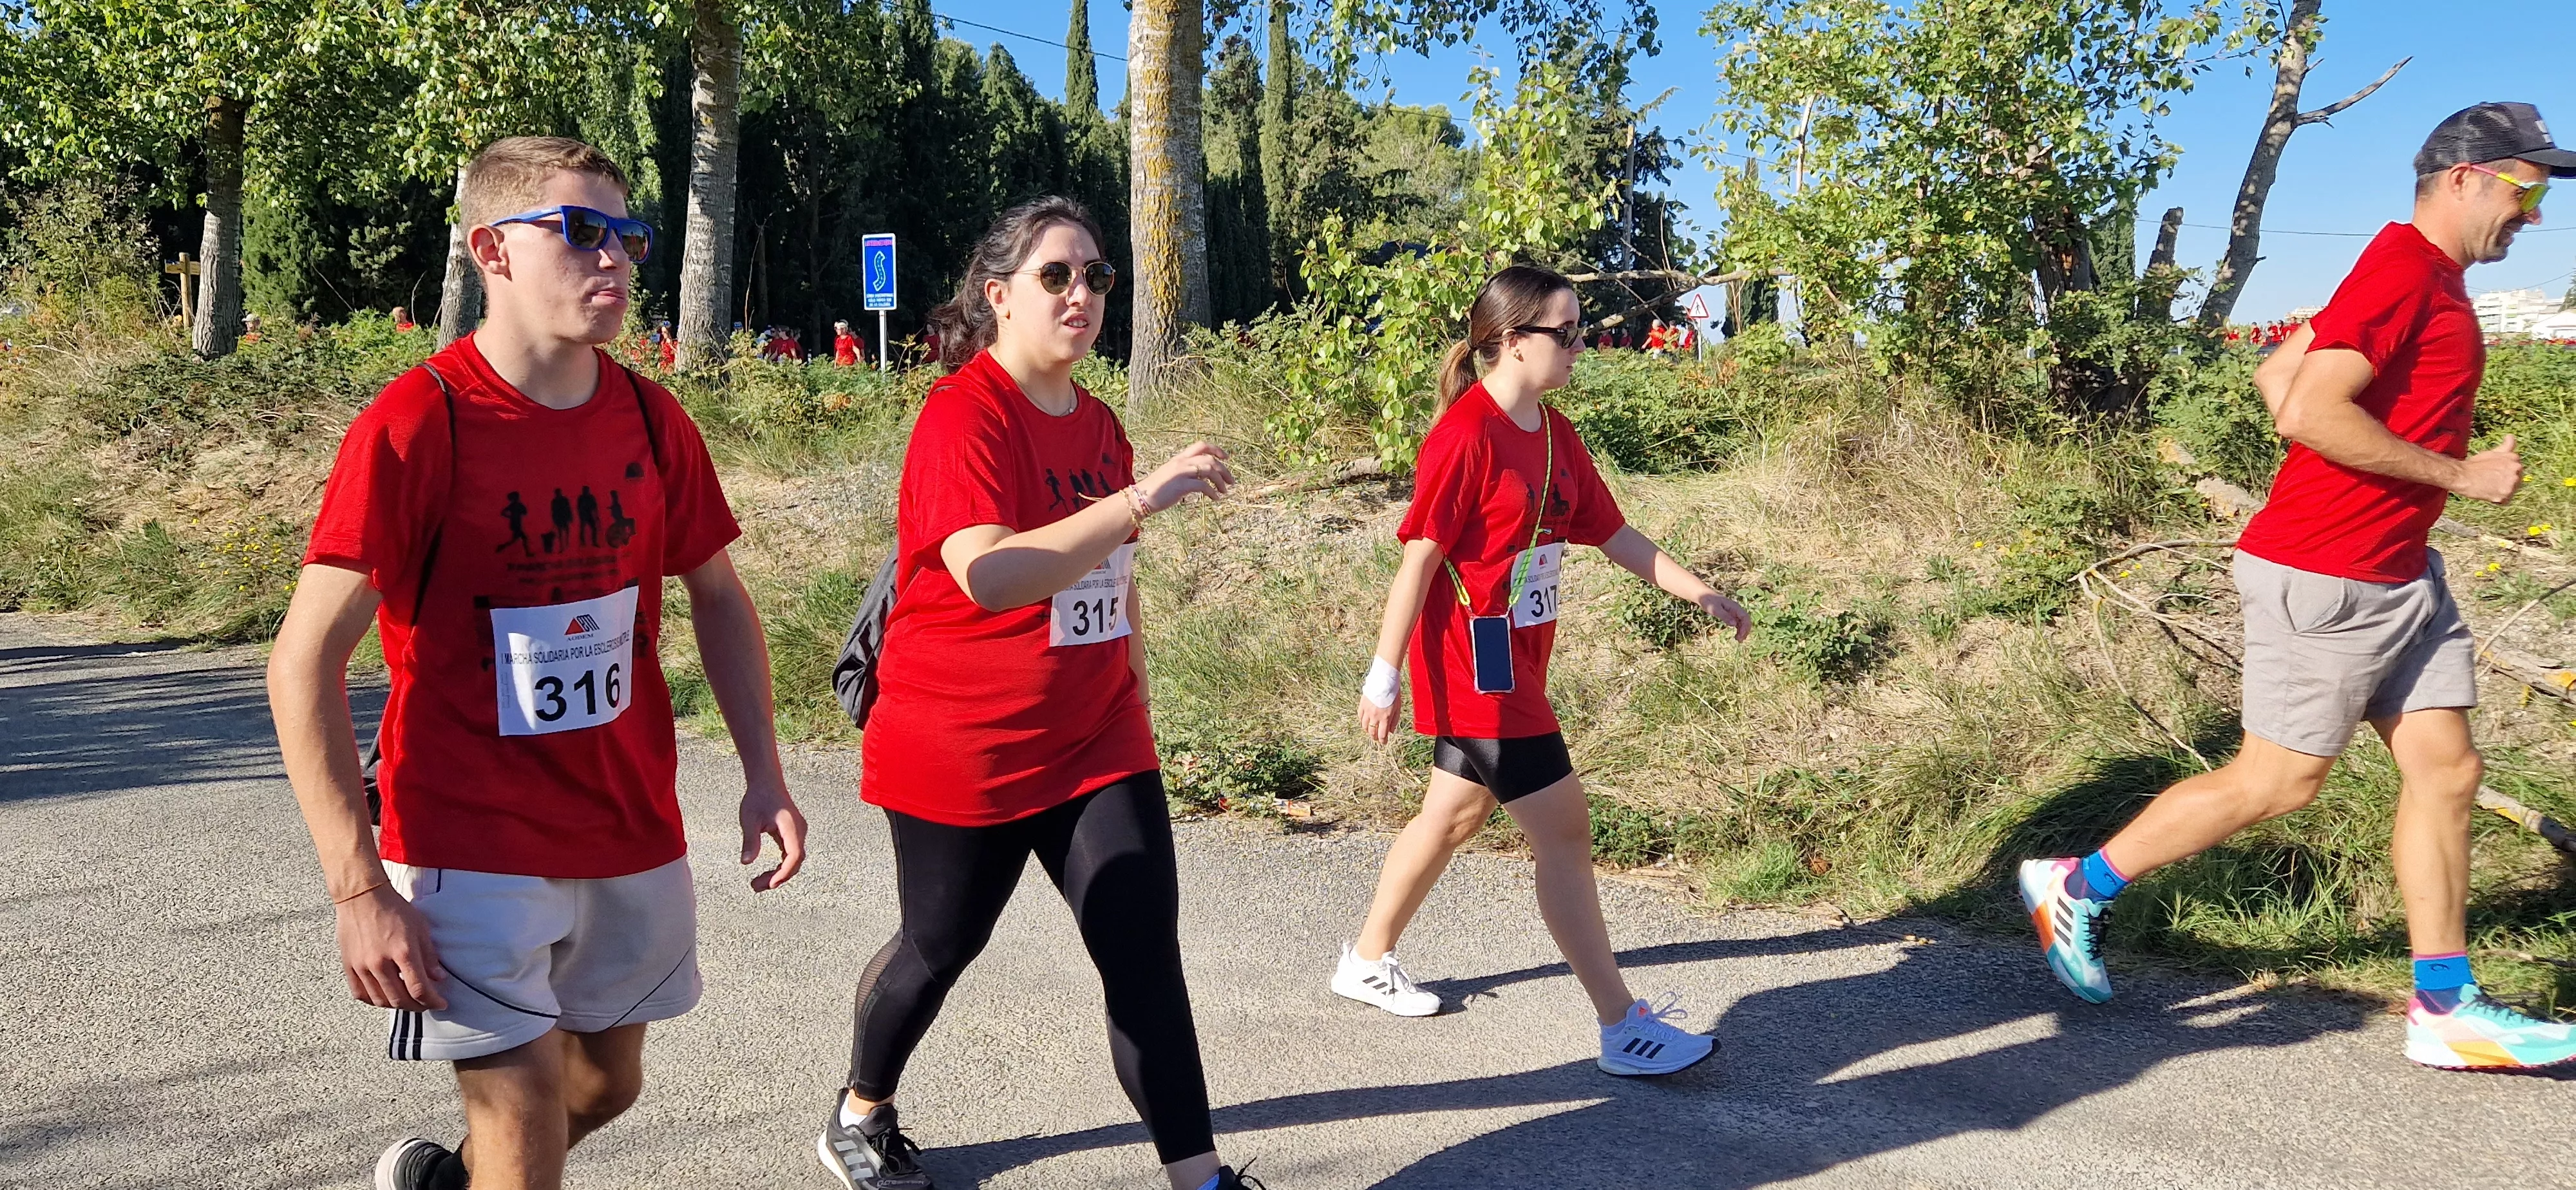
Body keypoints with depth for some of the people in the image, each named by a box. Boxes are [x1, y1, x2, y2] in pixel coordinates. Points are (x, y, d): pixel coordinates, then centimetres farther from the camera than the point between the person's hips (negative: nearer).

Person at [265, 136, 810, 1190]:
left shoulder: (650, 418, 0)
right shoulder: (412, 427, -16)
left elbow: (717, 598, 11)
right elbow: (305, 660, -16)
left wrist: (763, 777, 2)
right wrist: (357, 888, -20)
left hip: (632, 829, 6)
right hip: (474, 846, -5)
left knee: (609, 1080, 20)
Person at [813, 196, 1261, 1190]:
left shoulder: (1099, 425, 8)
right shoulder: (963, 413, -16)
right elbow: (988, 575, -32)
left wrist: (1133, 697, 23)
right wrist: (1141, 496, -36)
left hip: (1094, 742, 6)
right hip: (964, 750, -5)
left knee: (1147, 952, -2)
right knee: (940, 947, 13)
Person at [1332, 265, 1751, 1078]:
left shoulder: (1555, 434, 9)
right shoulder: (1466, 435, -18)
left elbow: (1613, 534, 13)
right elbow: (1421, 558, -18)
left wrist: (1699, 593, 8)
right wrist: (1383, 674, -16)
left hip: (1517, 661, 9)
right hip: (1474, 667, -9)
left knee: (1457, 814, 19)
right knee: (1563, 830, -6)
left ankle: (1367, 963, 37)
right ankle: (1624, 1031, 2)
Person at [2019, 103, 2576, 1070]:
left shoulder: (2428, 278, 14)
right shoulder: (2402, 267, -16)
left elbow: (2278, 372, 18)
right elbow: (2311, 411, -26)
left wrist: (2336, 482, 11)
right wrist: (2458, 474, -17)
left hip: (2399, 573, 10)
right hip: (2327, 577, -10)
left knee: (2446, 770, 9)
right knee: (2277, 782, 0)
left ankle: (2445, 1009, 17)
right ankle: (2076, 888, 13)